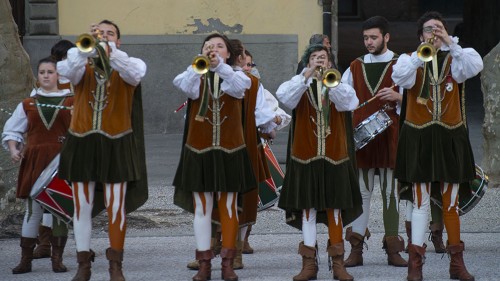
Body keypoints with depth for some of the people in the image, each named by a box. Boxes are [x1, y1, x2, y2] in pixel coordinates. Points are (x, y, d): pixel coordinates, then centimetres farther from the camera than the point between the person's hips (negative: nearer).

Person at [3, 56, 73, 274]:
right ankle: (25, 260, 4)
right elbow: (11, 131, 14)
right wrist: (13, 149, -3)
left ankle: (57, 259, 9)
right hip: (34, 160, 1)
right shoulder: (28, 105, 10)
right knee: (32, 210, -1)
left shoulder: (71, 102, 5)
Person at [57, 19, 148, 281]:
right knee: (82, 206, 4)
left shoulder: (127, 65, 4)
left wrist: (109, 50, -36)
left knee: (116, 207, 0)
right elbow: (68, 70, -17)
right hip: (82, 143, 1)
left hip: (116, 145, -1)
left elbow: (135, 73, -21)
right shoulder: (81, 65, 7)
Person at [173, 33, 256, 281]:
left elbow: (239, 85, -23)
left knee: (228, 207, 4)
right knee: (201, 208, 2)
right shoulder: (195, 75, 2)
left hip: (229, 151, 0)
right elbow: (185, 86, -23)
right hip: (199, 151, 0)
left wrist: (219, 64, -41)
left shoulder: (236, 76, 3)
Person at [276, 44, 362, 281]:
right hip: (305, 156, -1)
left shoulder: (339, 85, 8)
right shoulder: (301, 85, 5)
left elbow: (348, 102, -13)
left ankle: (338, 262, 9)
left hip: (334, 156, 1)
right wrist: (308, 74, -25)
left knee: (335, 207, 3)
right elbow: (283, 96, -17)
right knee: (307, 207, 0)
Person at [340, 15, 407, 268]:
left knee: (391, 191, 0)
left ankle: (393, 249, 3)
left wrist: (398, 96, -18)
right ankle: (356, 250, 0)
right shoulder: (355, 67, 14)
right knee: (361, 191, -1)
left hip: (389, 135, -2)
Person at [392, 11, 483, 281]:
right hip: (419, 137, -1)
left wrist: (450, 43, -24)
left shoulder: (455, 58, 6)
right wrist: (422, 54, -27)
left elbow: (475, 66, -16)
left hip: (450, 137, 1)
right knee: (420, 201, -1)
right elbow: (399, 77, -18)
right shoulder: (411, 58, 4)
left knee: (451, 202, 7)